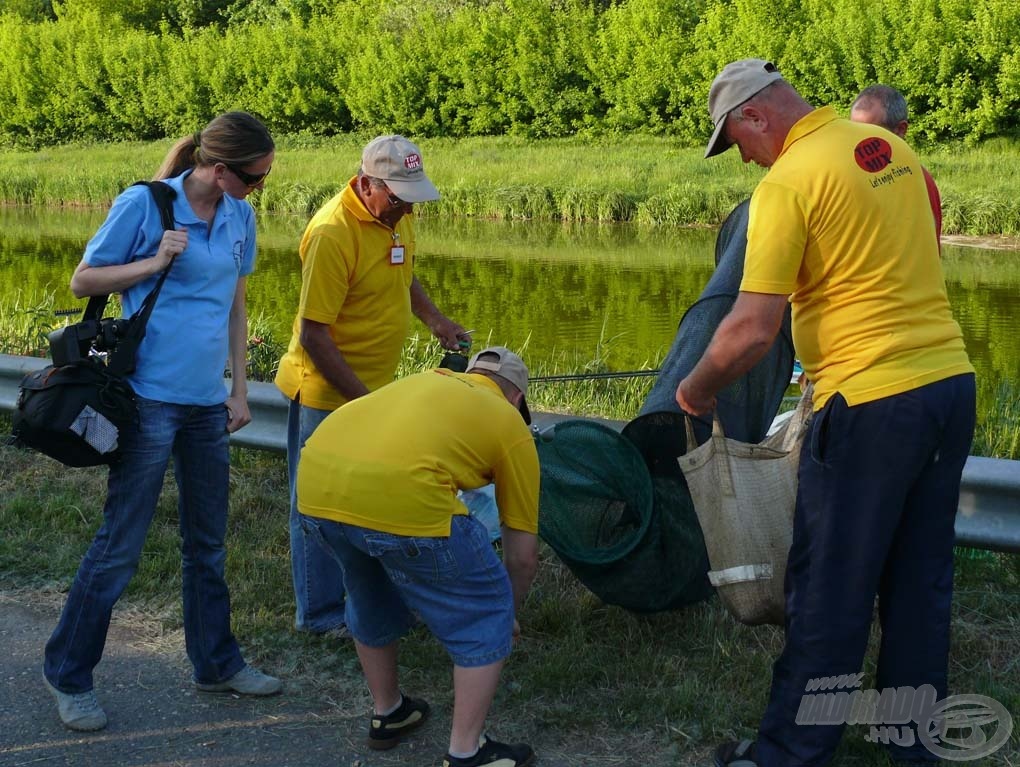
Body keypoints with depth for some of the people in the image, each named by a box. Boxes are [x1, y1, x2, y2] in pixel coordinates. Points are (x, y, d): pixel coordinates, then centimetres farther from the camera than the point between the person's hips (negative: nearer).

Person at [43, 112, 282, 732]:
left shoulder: (239, 216, 6)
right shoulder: (143, 204, -11)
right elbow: (83, 281, -4)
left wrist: (239, 391, 13)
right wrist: (153, 263, -19)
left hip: (208, 402, 6)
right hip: (150, 398, -6)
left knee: (209, 542, 16)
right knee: (120, 546, 1)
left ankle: (217, 663, 31)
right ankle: (68, 674, 16)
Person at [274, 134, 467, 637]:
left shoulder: (396, 215, 0)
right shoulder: (333, 234, -26)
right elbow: (312, 335, -25)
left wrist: (433, 319, 5)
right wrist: (361, 398, -24)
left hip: (372, 387, 8)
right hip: (327, 392, -8)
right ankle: (320, 616, 18)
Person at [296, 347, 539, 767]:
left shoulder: (428, 379, 34)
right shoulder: (511, 425, 20)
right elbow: (523, 555, 23)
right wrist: (509, 615, 41)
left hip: (314, 483, 6)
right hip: (400, 495, -6)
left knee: (369, 593, 34)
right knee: (483, 614, 16)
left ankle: (386, 714, 48)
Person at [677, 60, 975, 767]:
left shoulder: (788, 183, -13)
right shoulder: (893, 150, 11)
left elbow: (753, 328, -17)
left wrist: (696, 388, -2)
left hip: (872, 401, -8)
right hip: (952, 380, 8)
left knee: (830, 592, 4)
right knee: (921, 580, 17)